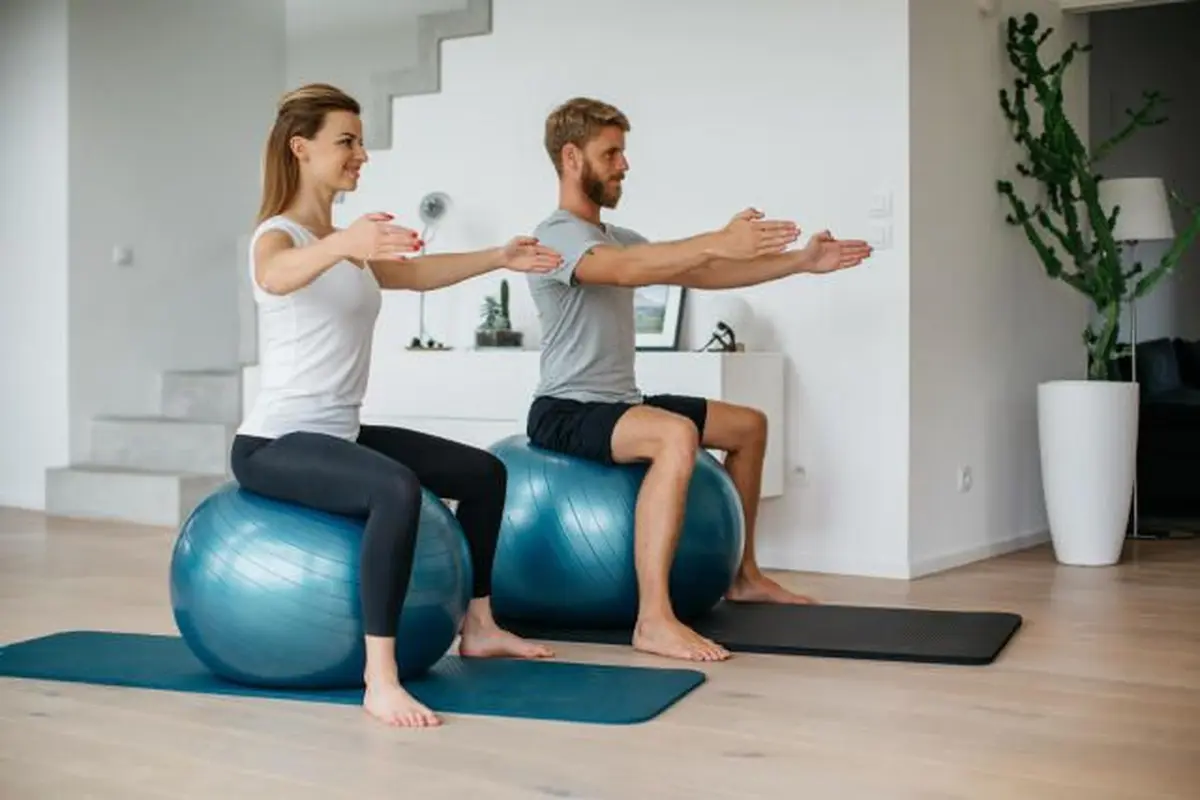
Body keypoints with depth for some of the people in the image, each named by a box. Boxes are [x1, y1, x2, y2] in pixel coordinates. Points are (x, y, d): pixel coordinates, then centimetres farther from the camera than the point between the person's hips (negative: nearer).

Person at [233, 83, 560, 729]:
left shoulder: (341, 238, 13)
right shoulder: (278, 234, -13)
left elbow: (415, 273, 30)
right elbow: (275, 278, -40)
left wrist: (498, 258, 27)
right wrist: (341, 245, -60)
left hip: (341, 434, 10)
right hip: (275, 443, -10)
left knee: (484, 472, 17)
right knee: (397, 488, -39)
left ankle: (478, 626, 31)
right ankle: (380, 680, -36)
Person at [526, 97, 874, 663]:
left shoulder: (616, 238, 16)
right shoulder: (556, 236, -13)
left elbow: (700, 275, 15)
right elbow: (625, 271, -35)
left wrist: (799, 262, 7)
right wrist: (718, 242, -47)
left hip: (618, 404, 10)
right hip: (565, 412, -10)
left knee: (748, 425, 18)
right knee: (676, 434, -38)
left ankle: (743, 575, 28)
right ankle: (654, 620, -40)